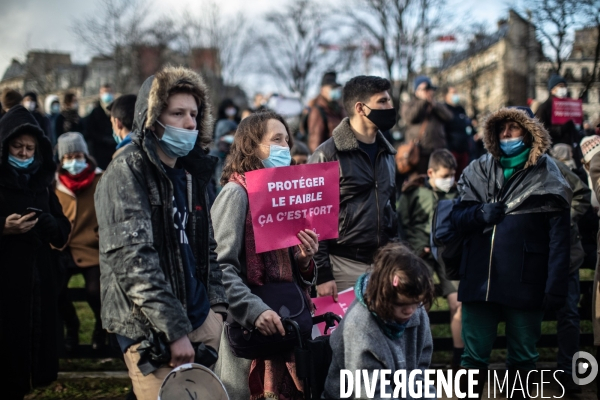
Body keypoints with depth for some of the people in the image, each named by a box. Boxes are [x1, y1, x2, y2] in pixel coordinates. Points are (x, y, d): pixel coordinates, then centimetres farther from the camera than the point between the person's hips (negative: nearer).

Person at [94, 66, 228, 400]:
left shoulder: (191, 172, 14)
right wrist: (174, 331, -21)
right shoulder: (127, 172, -10)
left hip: (202, 322, 7)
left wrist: (217, 307, 8)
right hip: (150, 331, -7)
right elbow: (133, 259, -19)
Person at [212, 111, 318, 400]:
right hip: (251, 331, -7)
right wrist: (255, 311, -28)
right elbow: (221, 267, -17)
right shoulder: (236, 192, -8)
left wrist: (305, 260, -3)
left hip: (287, 325, 7)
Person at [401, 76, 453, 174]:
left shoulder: (438, 106, 21)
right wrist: (423, 101, -7)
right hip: (418, 151, -3)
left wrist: (433, 103, -6)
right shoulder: (408, 105, 12)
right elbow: (410, 118, -10)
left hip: (438, 150, 3)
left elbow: (449, 117, 2)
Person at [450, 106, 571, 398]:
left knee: (522, 357, 10)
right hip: (479, 279, 3)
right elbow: (457, 217, 11)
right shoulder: (479, 170, 10)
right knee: (474, 355, 9)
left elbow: (559, 237, -6)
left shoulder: (546, 175, -1)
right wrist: (479, 214, -12)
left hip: (524, 284, -3)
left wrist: (556, 286, -13)